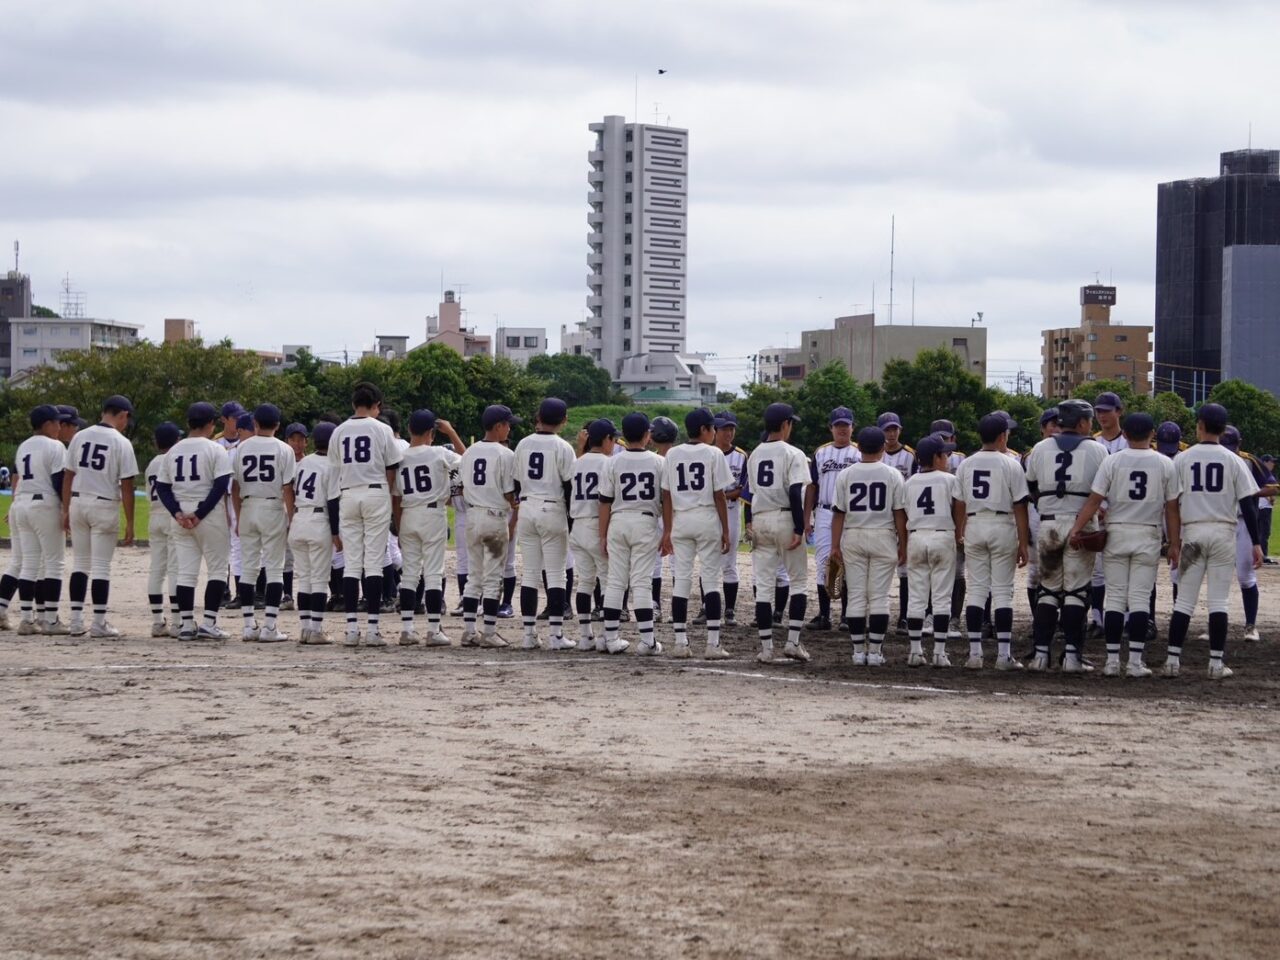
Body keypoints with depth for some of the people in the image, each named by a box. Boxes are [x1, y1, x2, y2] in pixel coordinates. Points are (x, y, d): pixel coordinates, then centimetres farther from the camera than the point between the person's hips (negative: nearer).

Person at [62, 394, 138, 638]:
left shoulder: (80, 437, 5)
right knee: (101, 566, 0)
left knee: (80, 563, 12)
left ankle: (76, 620, 10)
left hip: (78, 503, 5)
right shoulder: (121, 443, -8)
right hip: (105, 506, -4)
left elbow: (68, 476, 7)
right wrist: (129, 522, -6)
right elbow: (126, 486, -10)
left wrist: (66, 510, 14)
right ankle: (99, 623, 1)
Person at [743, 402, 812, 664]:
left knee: (762, 585, 5)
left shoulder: (754, 454, 11)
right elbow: (795, 493, -16)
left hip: (760, 520, 5)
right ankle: (793, 641, -3)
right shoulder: (793, 454, -8)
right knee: (798, 581, 7)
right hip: (785, 519, -5)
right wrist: (799, 529, -16)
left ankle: (766, 647, 2)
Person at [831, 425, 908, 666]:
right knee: (879, 597, 2)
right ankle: (875, 652, -1)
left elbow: (838, 513, 0)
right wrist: (903, 545, 4)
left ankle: (859, 651, 5)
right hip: (883, 538, -1)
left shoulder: (845, 475, 1)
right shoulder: (893, 475, -2)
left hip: (853, 538, 1)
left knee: (856, 596, 5)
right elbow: (900, 513, -2)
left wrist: (835, 547, 4)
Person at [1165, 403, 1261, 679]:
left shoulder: (1181, 459, 1)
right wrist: (1255, 543, 1)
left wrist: (1172, 541, 3)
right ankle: (1216, 663, 1)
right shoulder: (1233, 461, 1)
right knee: (1218, 600, 3)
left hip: (1191, 532, 0)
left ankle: (1173, 659, 1)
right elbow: (1248, 504, -2)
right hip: (1223, 532, 0)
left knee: (1184, 599, 5)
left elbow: (1171, 503, -1)